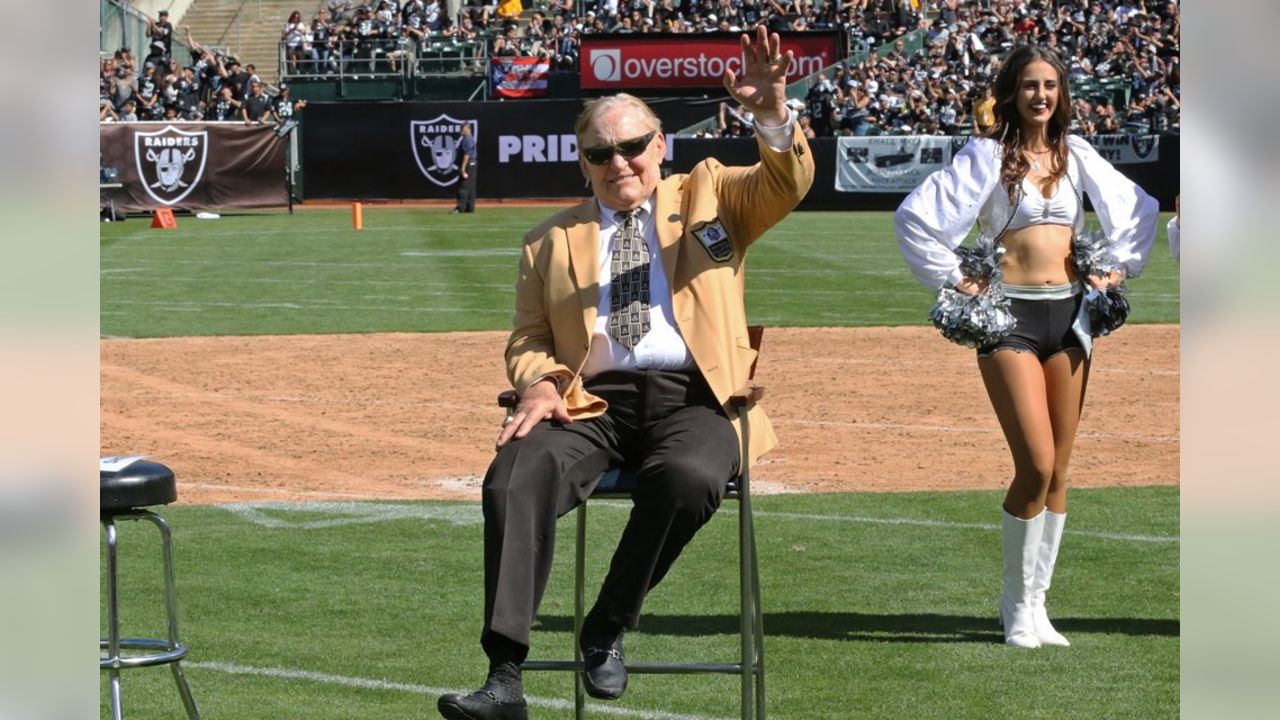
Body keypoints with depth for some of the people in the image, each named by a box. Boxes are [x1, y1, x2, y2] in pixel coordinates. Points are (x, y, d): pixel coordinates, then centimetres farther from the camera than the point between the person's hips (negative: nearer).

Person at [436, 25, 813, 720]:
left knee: (688, 477, -37)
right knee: (514, 479, -29)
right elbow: (528, 338, 20)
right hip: (590, 402, 2)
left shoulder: (709, 194, 17)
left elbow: (788, 183, 1)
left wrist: (771, 112, -21)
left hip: (692, 398, -2)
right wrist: (540, 383, -5)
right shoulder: (551, 240, 22)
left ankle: (607, 631, -17)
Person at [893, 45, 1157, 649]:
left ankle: (1036, 604, 14)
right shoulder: (987, 155, -2)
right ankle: (1016, 603, 3)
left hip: (1069, 314, 5)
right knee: (1035, 466, -13)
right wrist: (951, 278, -6)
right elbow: (914, 216, -5)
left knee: (1057, 472, 5)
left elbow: (1140, 209, 23)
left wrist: (1120, 265, 12)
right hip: (1010, 316, -5)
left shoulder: (1075, 155, 11)